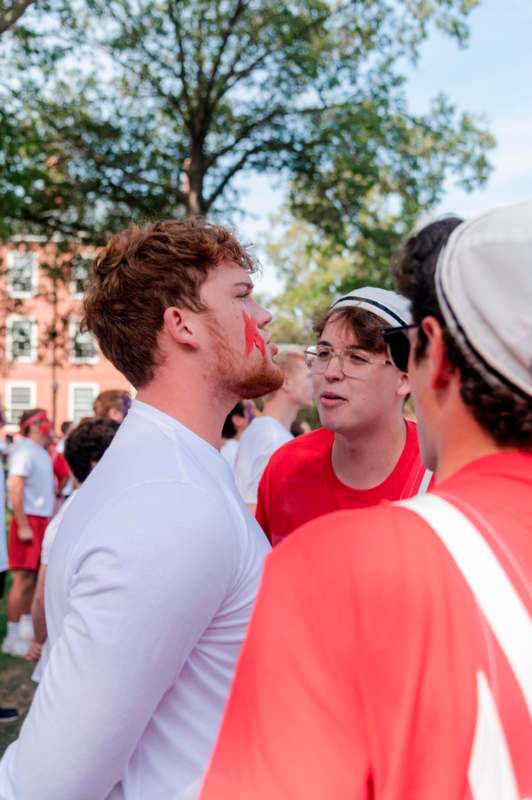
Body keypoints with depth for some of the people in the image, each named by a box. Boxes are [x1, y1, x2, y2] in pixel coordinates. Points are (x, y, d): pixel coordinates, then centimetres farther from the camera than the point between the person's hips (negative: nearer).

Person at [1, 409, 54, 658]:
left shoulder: (41, 452, 14)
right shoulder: (25, 450, -13)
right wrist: (23, 526, -23)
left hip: (41, 521, 9)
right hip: (28, 521, -9)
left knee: (34, 577, 14)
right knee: (23, 580, -7)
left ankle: (27, 628, 24)